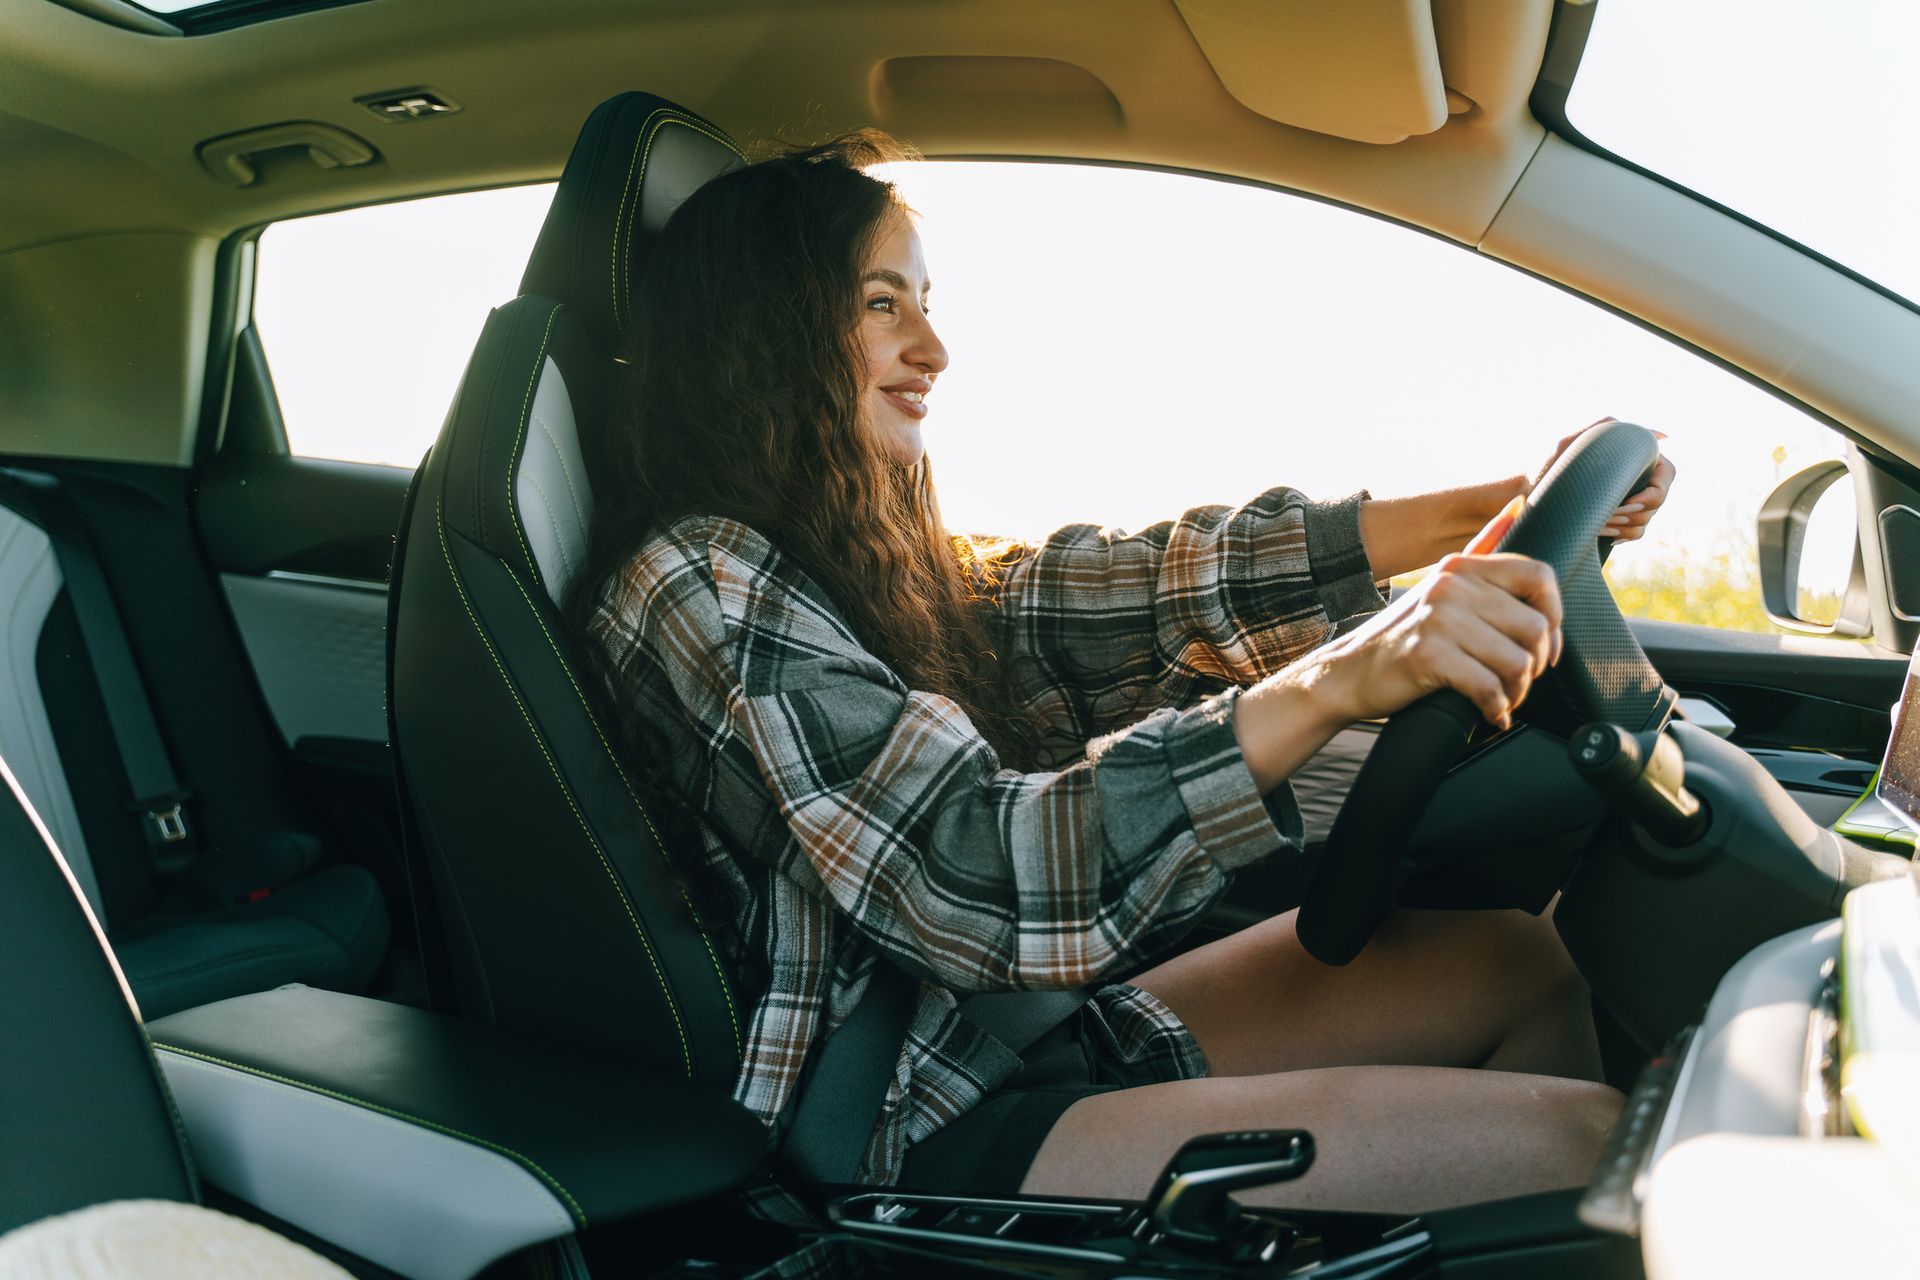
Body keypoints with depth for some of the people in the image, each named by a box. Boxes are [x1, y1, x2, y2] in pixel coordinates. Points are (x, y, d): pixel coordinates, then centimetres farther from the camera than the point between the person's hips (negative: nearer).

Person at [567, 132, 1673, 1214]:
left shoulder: (872, 554, 9)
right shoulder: (696, 588, -18)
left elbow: (1144, 588, 2)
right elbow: (970, 876, -28)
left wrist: (1497, 512, -4)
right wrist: (1335, 681, -37)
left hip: (1018, 1041, 9)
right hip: (910, 1141, -9)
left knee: (1517, 963, 8)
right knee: (1576, 1137, -13)